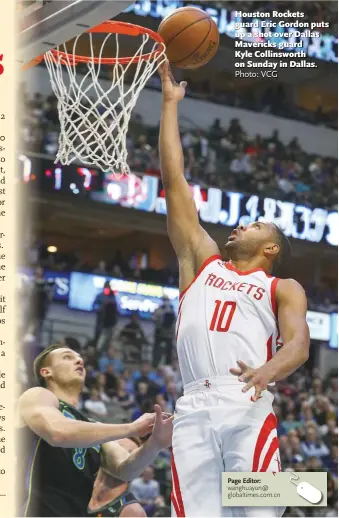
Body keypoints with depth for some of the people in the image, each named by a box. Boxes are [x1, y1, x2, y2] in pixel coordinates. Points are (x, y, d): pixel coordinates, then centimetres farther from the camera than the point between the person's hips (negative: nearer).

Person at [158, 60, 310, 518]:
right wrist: (171, 102, 26)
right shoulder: (202, 262, 27)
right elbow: (174, 182, 26)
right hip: (194, 408, 3)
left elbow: (299, 343, 0)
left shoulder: (283, 288, 19)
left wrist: (269, 370, -24)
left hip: (249, 407, -2)